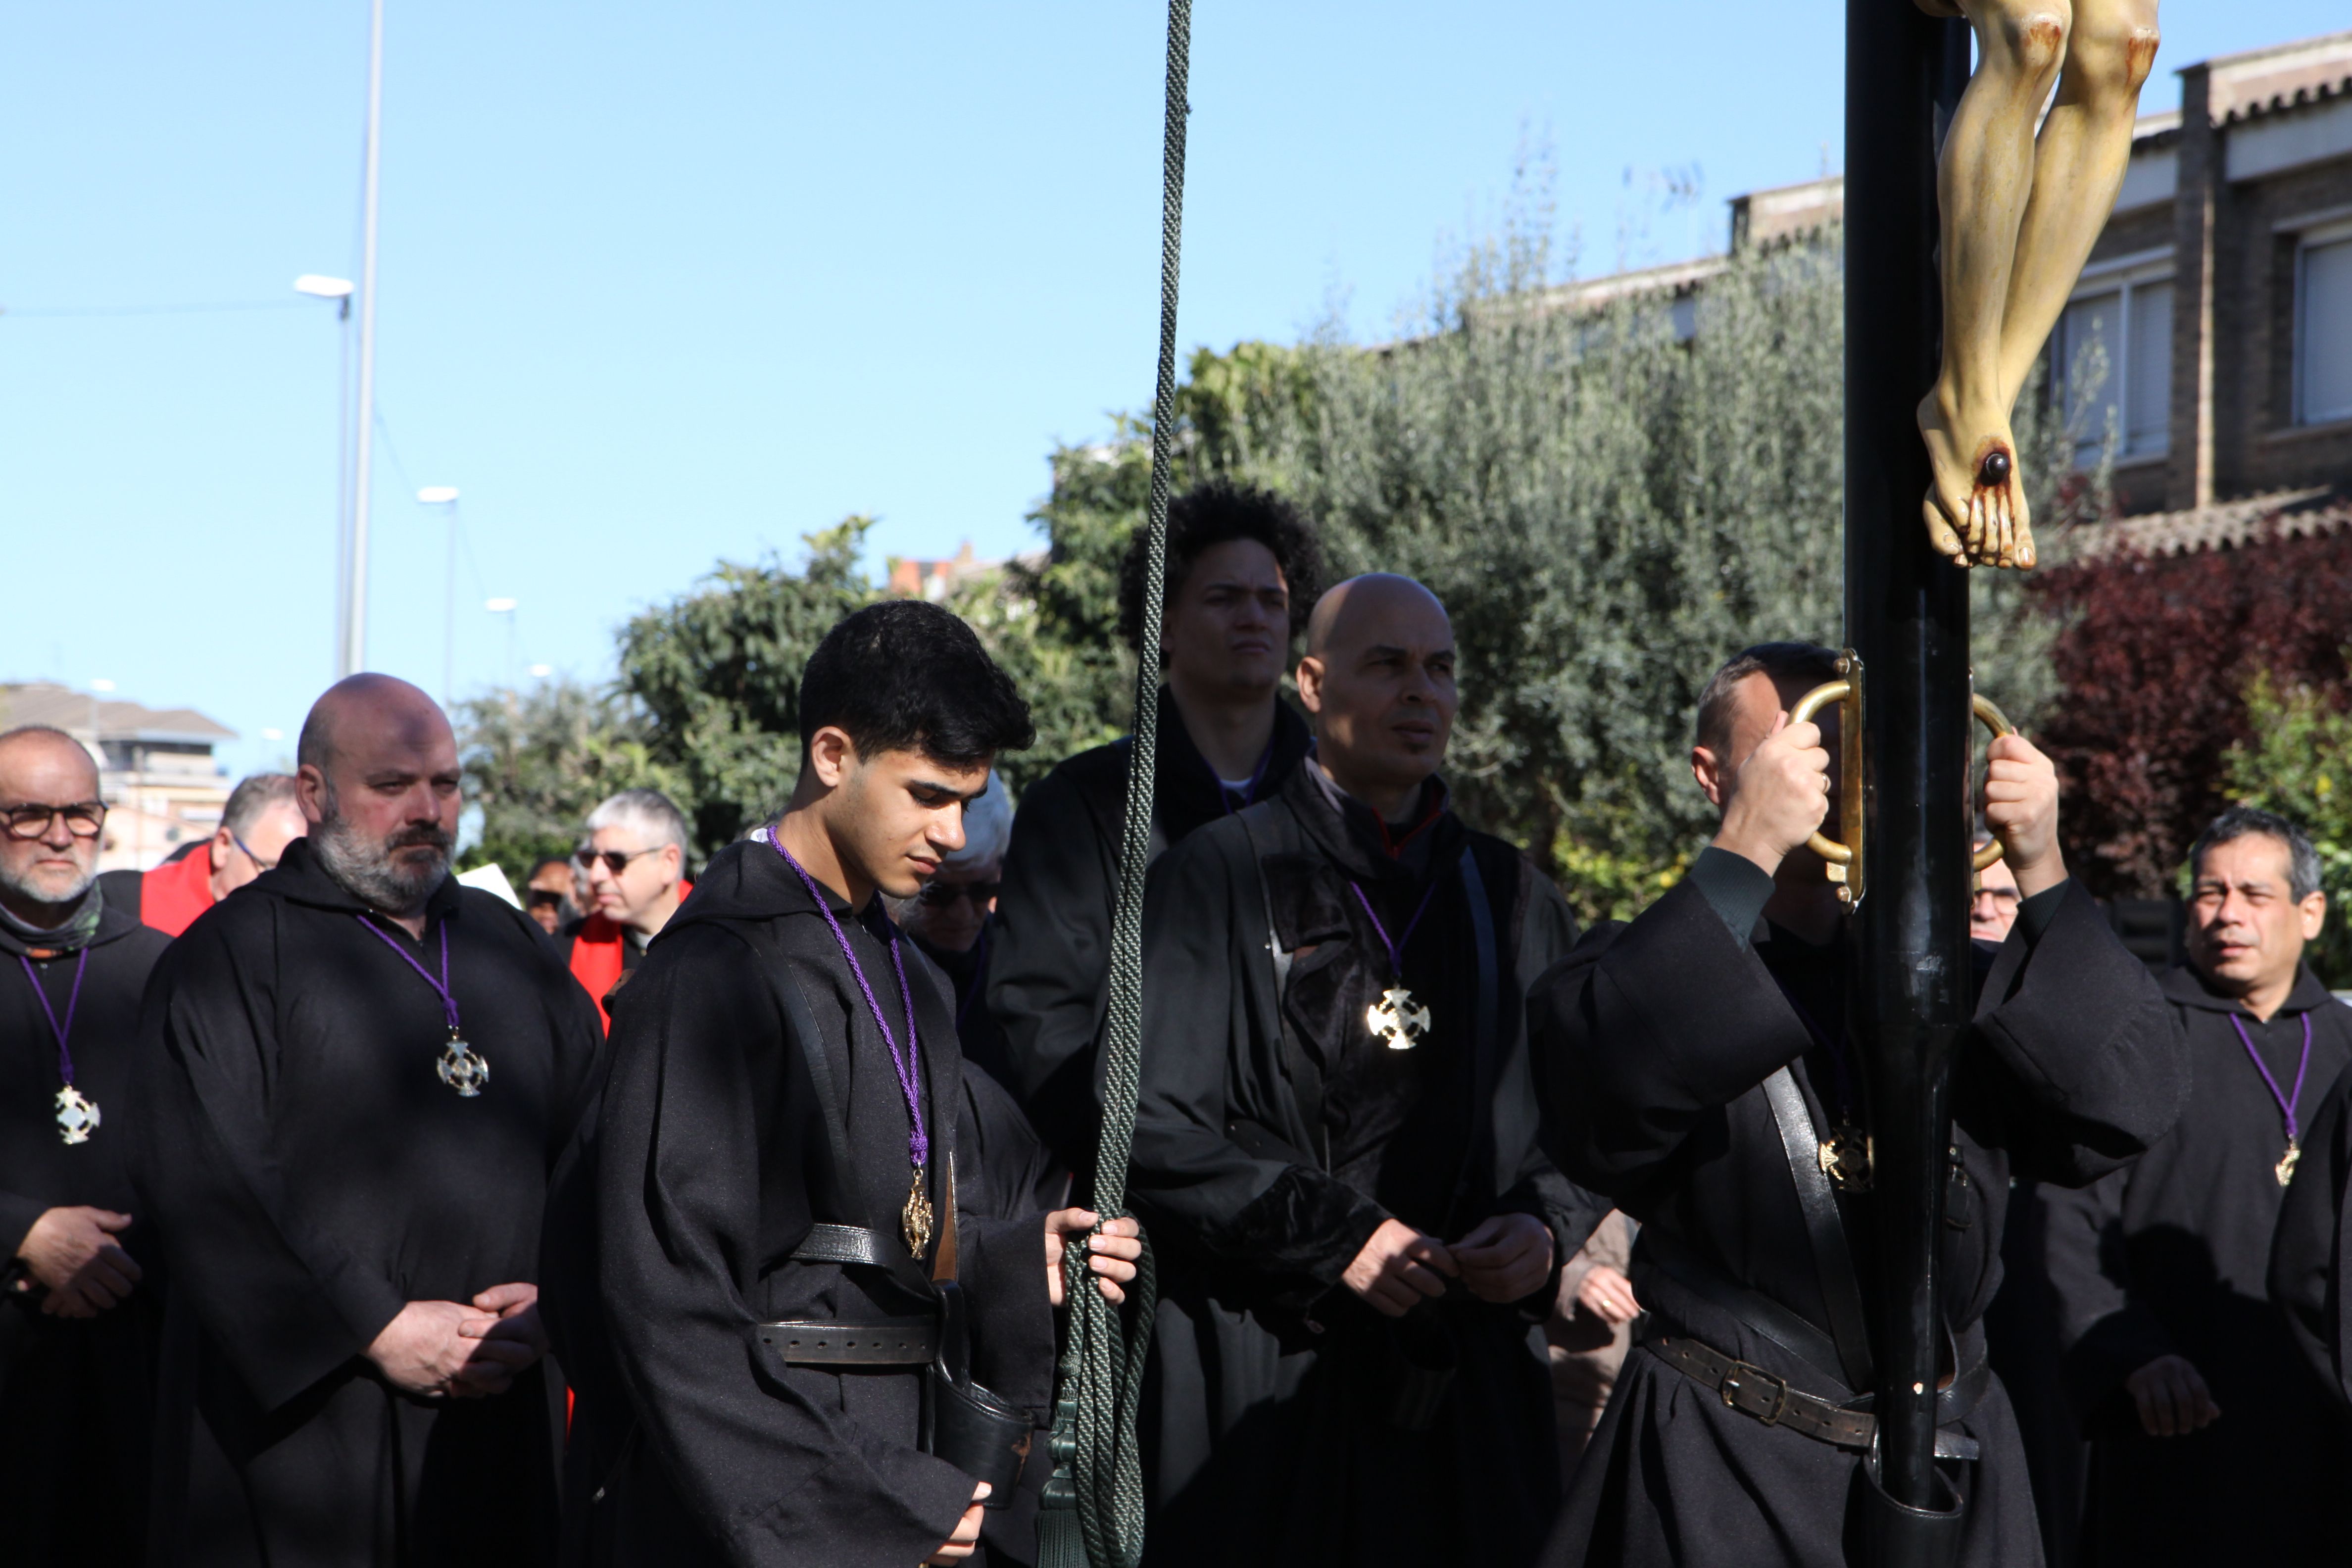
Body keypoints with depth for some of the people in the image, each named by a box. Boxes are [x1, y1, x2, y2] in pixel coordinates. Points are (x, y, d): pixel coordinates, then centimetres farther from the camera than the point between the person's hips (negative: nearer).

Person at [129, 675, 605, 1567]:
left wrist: (558, 1293, -7)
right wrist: (377, 1329, -16)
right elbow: (201, 1184, -12)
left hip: (502, 1415, 5)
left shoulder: (510, 946, 14)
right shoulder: (230, 956, -2)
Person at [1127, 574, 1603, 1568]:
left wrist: (1548, 1230, -3)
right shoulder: (1220, 877, 0)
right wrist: (1332, 1235, -13)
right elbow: (1149, 1122, -8)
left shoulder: (1510, 898, 15)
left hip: (1472, 1370, 4)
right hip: (1265, 1369, -4)